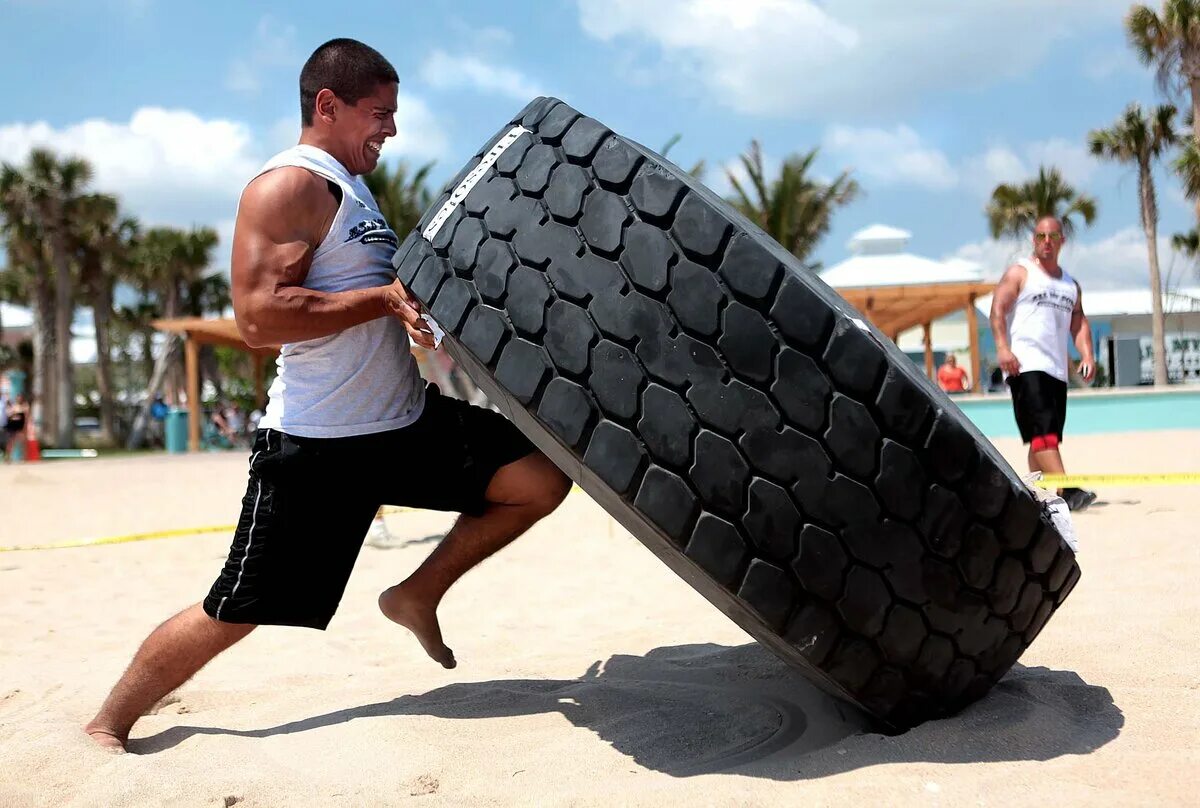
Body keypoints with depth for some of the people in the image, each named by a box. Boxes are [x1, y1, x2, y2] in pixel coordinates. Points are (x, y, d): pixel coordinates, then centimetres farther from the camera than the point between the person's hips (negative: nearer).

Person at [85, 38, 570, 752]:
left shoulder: (351, 187, 17)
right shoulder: (291, 185, -12)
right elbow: (259, 316, -24)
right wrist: (386, 297, -22)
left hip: (409, 420, 8)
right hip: (319, 444, -8)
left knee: (542, 479, 1)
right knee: (234, 613, -1)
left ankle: (420, 594, 16)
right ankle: (107, 726, 23)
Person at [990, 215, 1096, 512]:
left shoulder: (1071, 284, 23)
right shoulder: (1019, 273, 5)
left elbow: (1079, 322, 21)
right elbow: (998, 310, -5)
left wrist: (1087, 355, 4)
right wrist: (1003, 348, -19)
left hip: (1057, 369, 7)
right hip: (1026, 365, -7)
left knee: (1047, 436, 7)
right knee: (1042, 431, -19)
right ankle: (1066, 489, -29)